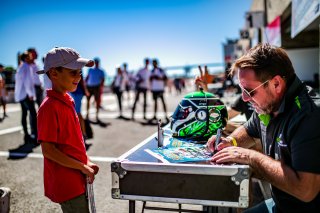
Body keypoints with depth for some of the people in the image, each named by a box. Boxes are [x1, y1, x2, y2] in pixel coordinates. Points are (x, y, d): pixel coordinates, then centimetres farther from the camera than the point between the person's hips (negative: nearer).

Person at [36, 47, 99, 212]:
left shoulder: (67, 101, 6)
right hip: (67, 184, -8)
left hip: (78, 180, 8)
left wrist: (86, 164, 5)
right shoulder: (50, 107, -20)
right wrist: (83, 167, -17)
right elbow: (48, 150, -20)